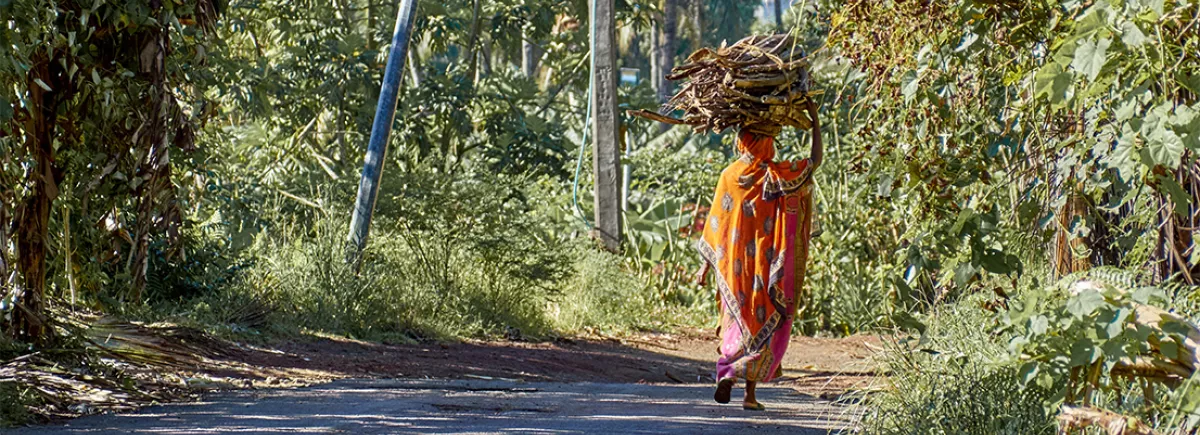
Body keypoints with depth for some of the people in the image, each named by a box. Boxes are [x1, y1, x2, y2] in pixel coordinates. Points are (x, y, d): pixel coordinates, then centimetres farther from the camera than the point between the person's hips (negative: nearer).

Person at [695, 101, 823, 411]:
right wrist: (815, 121, 10)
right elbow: (816, 160, 1)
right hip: (766, 266, -3)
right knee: (764, 323, 4)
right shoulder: (776, 175, -10)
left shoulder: (729, 176, -1)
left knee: (738, 320, 19)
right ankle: (750, 393, -1)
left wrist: (706, 265, 9)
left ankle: (725, 375, 6)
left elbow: (715, 223, 2)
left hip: (734, 266, 3)